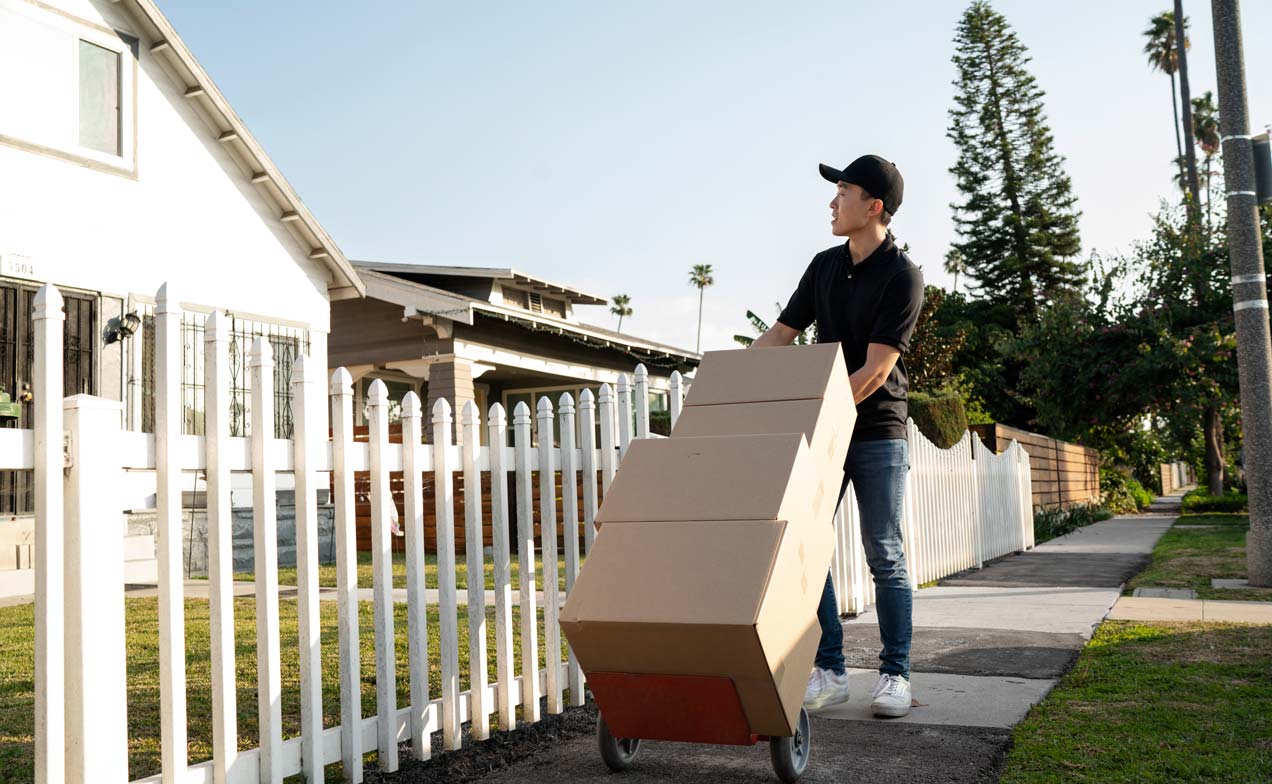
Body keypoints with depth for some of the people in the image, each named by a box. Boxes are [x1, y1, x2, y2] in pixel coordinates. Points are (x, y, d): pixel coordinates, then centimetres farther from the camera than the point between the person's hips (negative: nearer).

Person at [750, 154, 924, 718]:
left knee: (884, 556, -1)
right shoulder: (824, 265, 8)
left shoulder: (902, 276, -11)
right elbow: (779, 336, 13)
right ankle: (829, 672, 8)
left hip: (876, 432, -5)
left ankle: (895, 674, 10)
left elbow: (875, 370, -18)